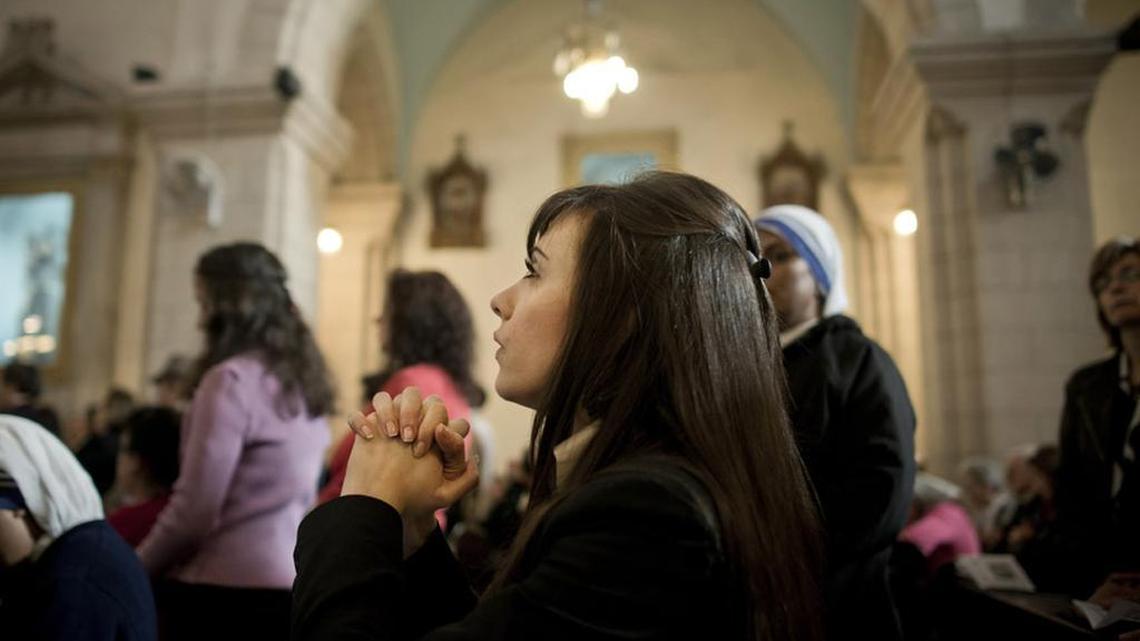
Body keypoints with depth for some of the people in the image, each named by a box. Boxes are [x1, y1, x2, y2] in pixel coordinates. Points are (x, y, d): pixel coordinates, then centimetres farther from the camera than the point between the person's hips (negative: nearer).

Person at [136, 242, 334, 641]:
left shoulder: (231, 380, -15)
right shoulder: (303, 381, 9)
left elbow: (196, 509, -15)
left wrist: (136, 570, 2)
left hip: (228, 590, -7)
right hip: (292, 584, 7)